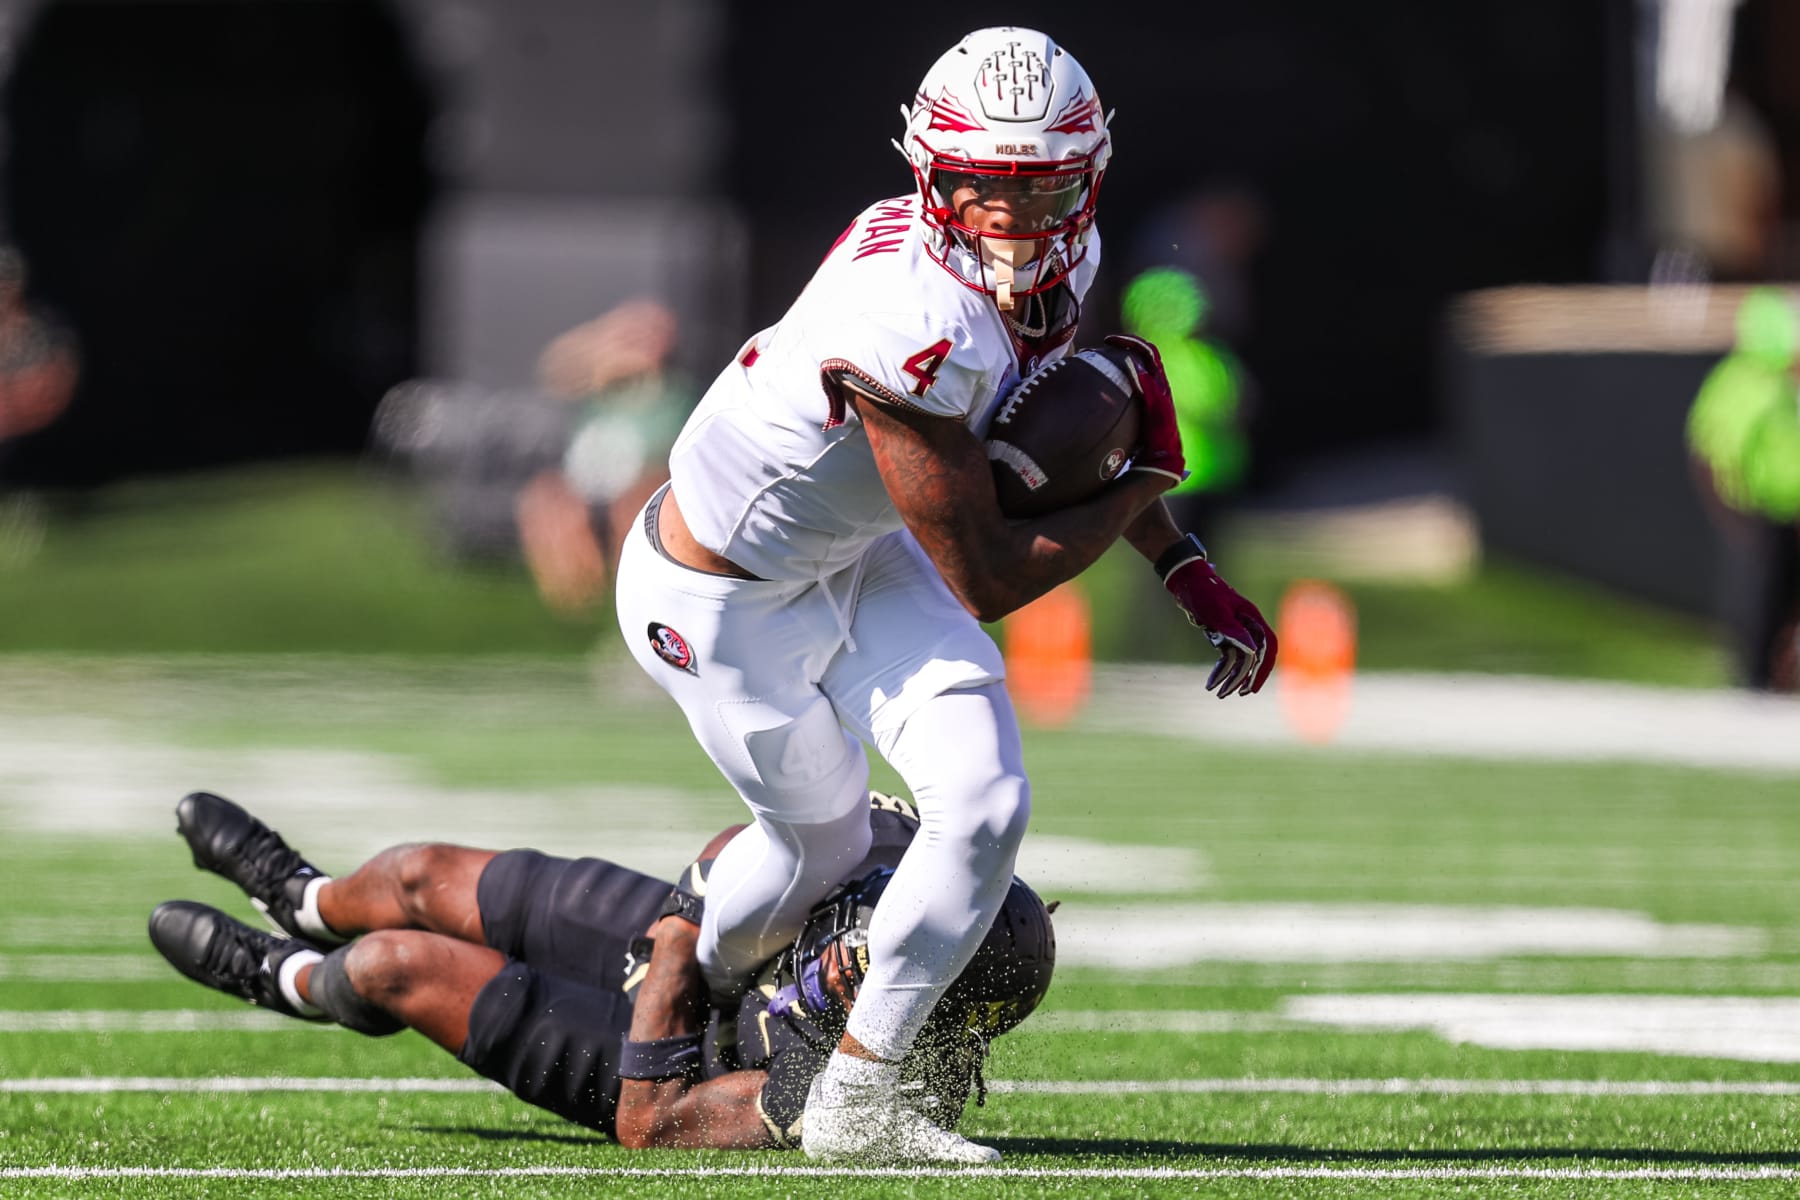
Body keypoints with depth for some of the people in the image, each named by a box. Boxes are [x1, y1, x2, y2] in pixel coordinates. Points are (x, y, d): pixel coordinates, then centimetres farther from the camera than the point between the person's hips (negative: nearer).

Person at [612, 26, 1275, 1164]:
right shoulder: (917, 323, -38)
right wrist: (1144, 484, -18)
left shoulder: (1056, 267, -11)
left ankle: (860, 1097, 22)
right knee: (821, 845, 8)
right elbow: (983, 581, -30)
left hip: (852, 553, 7)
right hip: (726, 604, -7)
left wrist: (1193, 574, 3)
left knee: (986, 804, 1)